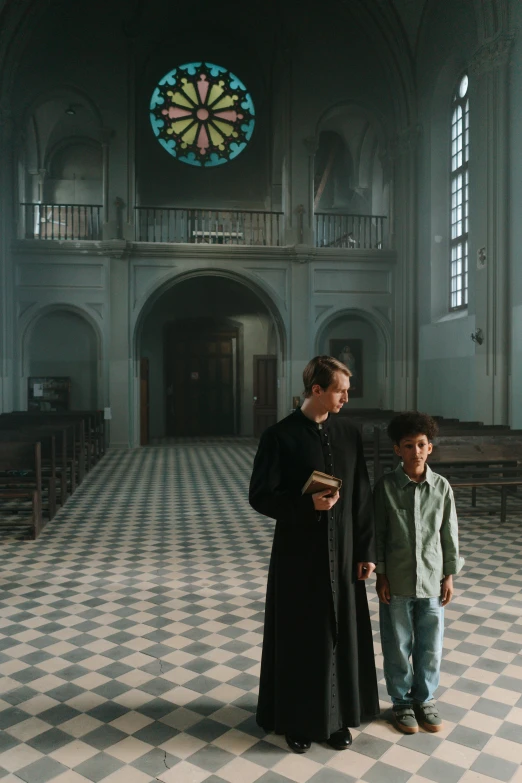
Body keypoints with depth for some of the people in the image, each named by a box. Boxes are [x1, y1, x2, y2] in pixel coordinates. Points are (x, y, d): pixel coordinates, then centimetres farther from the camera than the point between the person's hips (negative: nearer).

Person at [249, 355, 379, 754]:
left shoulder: (349, 433, 2)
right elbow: (260, 496, -10)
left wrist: (366, 550, 2)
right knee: (299, 640, 8)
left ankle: (338, 716, 32)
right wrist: (308, 504, -23)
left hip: (342, 554, 4)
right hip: (298, 556, -3)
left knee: (342, 635, 13)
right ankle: (298, 720, 28)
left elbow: (363, 497, 4)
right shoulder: (280, 436, -11)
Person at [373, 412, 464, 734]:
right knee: (398, 645, 11)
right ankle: (402, 701, 30)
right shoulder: (386, 486, -9)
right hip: (396, 581, -1)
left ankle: (424, 698, 34)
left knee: (431, 645, 13)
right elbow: (378, 533, -4)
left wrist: (449, 576, 3)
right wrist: (381, 575, -4)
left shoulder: (442, 486, -4)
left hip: (432, 580, 2)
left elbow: (449, 534, 3)